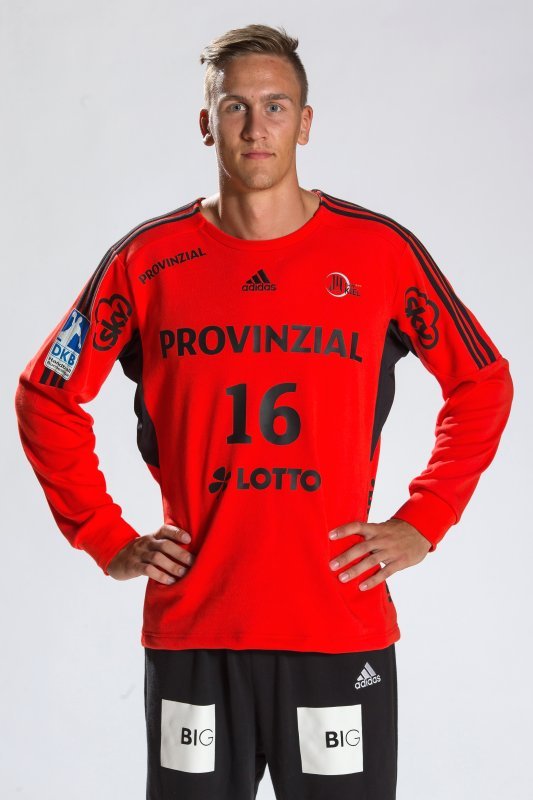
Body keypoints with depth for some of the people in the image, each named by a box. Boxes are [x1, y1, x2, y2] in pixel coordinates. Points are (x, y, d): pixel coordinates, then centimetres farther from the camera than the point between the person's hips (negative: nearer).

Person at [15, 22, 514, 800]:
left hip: (341, 630, 0)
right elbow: (47, 399, 9)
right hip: (190, 630, 1)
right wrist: (107, 539, 3)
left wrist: (422, 525, 2)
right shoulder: (149, 259, 0)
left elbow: (483, 388, 9)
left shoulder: (381, 251, -1)